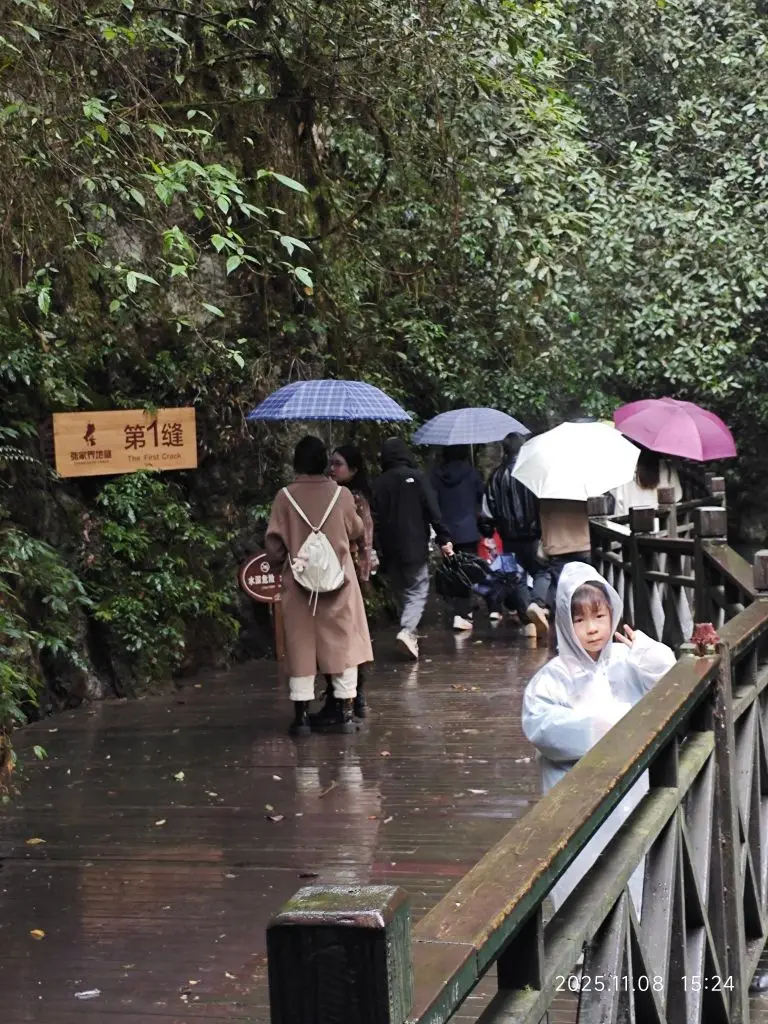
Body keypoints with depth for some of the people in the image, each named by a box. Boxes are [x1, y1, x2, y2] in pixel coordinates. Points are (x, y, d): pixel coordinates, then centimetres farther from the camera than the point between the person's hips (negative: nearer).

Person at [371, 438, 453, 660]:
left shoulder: (378, 483, 4)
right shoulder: (416, 477, -4)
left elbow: (375, 519, 2)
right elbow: (433, 510, -8)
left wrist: (379, 549, 4)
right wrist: (444, 539, -6)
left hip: (390, 550, 3)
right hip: (415, 547, -3)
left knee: (402, 593, 15)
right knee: (418, 591, -1)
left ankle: (409, 633, 16)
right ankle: (407, 630, -22)